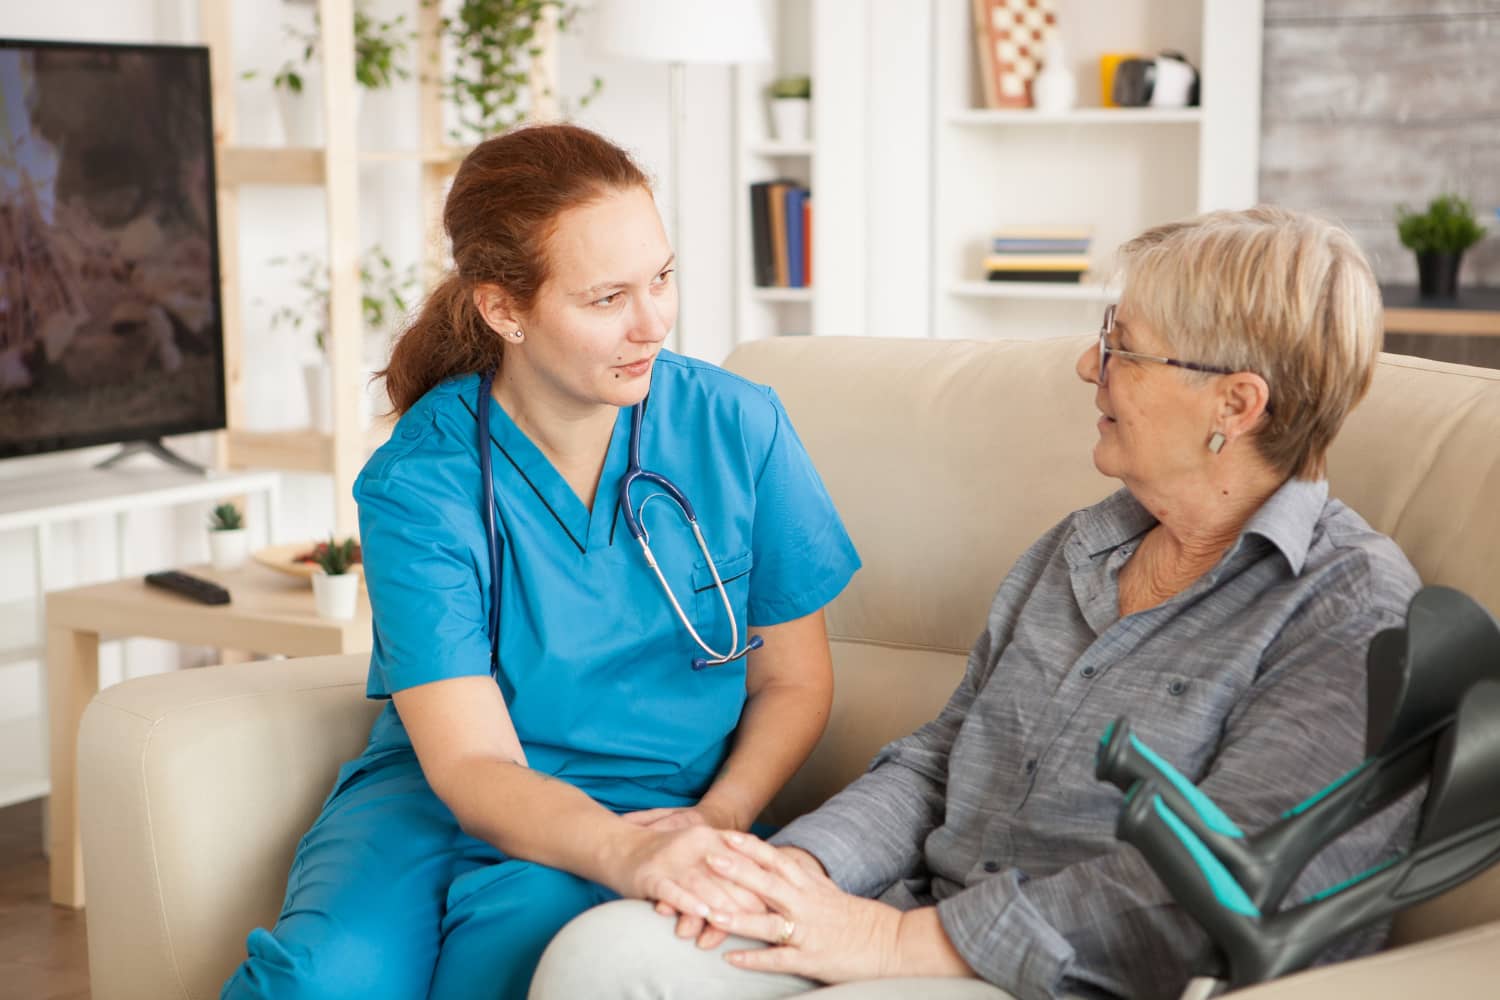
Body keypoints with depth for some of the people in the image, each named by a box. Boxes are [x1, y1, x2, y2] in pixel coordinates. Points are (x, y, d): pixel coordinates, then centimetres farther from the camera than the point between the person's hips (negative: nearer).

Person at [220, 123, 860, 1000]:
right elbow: (470, 763, -18)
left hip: (648, 798, 1)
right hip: (438, 792, 0)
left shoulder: (741, 428, -5)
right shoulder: (417, 483, -11)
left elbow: (793, 680, 5)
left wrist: (717, 818, -15)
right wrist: (625, 852, -38)